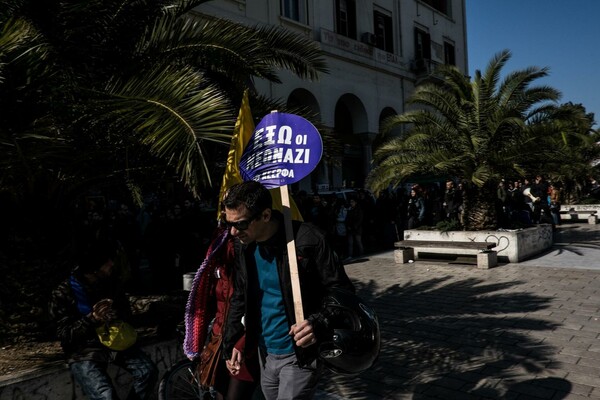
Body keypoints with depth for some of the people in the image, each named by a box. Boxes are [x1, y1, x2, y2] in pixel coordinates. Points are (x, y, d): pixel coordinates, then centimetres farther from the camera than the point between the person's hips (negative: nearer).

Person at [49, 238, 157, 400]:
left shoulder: (110, 282, 1)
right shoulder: (63, 294, -13)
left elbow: (127, 311, 7)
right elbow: (65, 335, -15)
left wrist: (116, 314, -18)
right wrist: (92, 319, -31)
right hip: (84, 351, -4)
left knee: (148, 371, -17)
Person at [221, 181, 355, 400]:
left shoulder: (308, 241, -22)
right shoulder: (243, 246, -2)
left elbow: (342, 292, -15)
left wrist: (320, 324, -31)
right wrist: (231, 342, 8)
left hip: (301, 356, -6)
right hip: (265, 354, 6)